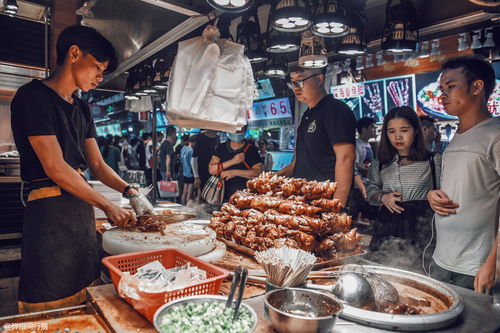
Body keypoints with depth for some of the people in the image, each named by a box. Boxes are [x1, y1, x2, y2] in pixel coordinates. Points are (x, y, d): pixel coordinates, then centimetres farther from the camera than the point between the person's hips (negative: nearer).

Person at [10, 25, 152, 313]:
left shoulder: (82, 109, 15)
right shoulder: (33, 97, -9)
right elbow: (55, 168, -16)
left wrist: (131, 192, -2)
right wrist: (108, 207, -12)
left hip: (82, 207, 8)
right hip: (50, 210, -8)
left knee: (86, 303, 13)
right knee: (51, 307, 2)